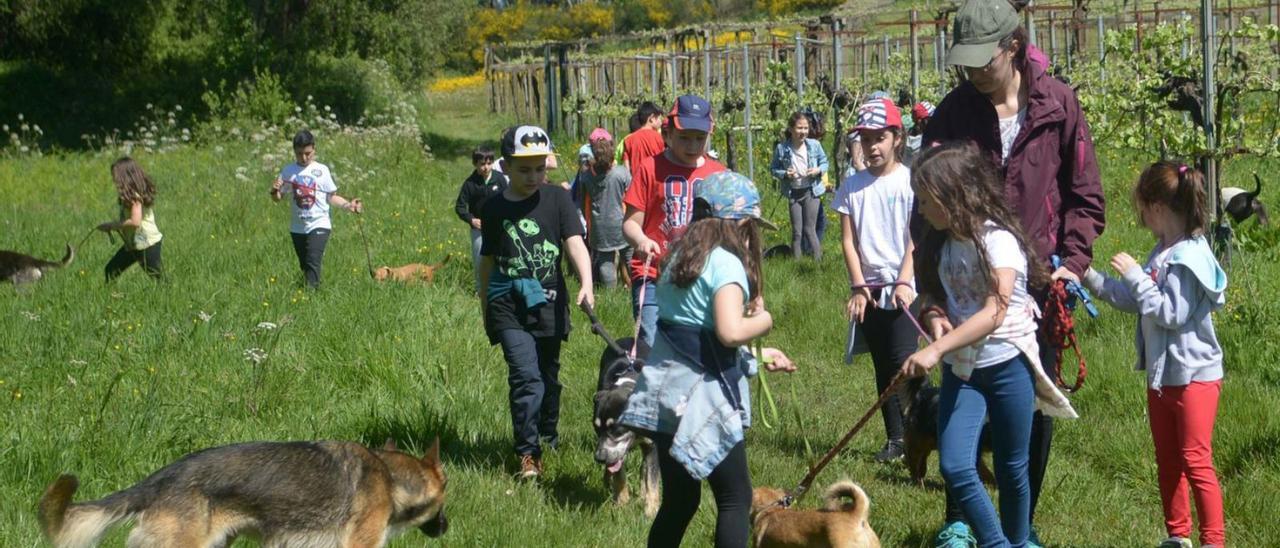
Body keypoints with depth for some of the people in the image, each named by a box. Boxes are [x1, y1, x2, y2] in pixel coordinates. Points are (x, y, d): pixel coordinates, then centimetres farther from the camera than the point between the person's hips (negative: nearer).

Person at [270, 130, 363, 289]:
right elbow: (277, 198, 7)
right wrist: (274, 191, -16)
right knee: (304, 265, 12)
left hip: (319, 225, -3)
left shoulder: (322, 170, -1)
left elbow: (331, 197, 3)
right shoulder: (288, 171, 4)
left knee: (313, 262, -18)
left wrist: (348, 205, -11)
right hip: (298, 227, 3)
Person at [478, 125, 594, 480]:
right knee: (526, 376, -14)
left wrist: (586, 284, -28)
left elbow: (574, 242, -12)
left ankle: (549, 433, 39)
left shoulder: (556, 199, -1)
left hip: (549, 301, 1)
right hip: (508, 304, -1)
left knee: (548, 374, 15)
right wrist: (485, 308, 17)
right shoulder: (494, 208, 2)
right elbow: (488, 260, 12)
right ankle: (528, 454, -8)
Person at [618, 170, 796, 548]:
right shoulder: (726, 263, -12)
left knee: (679, 501, 16)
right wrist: (763, 321, -6)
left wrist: (757, 355, 21)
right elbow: (729, 332, -26)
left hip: (664, 390, 8)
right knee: (735, 498, 1)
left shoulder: (681, 257, 13)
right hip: (702, 398, -8)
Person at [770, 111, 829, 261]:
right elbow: (773, 169, 1)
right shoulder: (782, 148, -9)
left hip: (811, 192, -1)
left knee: (809, 229, -2)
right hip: (793, 193, 1)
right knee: (796, 231, 6)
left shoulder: (814, 145, -7)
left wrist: (818, 170, -15)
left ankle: (818, 260, 8)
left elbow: (824, 163, 6)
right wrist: (785, 174, -19)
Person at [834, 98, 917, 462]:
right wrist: (858, 287, -4)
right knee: (883, 367, 9)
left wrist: (903, 282, -14)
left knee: (904, 361, -14)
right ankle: (894, 439, 15)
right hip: (868, 290, 4)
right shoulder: (852, 187, 7)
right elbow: (849, 241, 5)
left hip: (903, 288, -4)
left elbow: (917, 238, -6)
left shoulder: (910, 182, -3)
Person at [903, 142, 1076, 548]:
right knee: (954, 467, -8)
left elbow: (994, 313, -26)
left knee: (1011, 468, 7)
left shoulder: (997, 240, -16)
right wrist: (934, 316, -7)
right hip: (961, 368, 5)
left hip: (1007, 365, -5)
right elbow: (933, 295, 19)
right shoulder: (940, 243, 5)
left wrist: (936, 350, -35)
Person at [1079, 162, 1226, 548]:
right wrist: (1089, 279, 12)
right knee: (1167, 462, 15)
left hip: (1194, 375, -10)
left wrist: (1135, 275, -21)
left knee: (1195, 462, -6)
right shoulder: (1163, 252, 7)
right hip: (1162, 374, 10)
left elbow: (1170, 313, -25)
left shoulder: (1189, 257, -21)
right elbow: (1135, 301, 15)